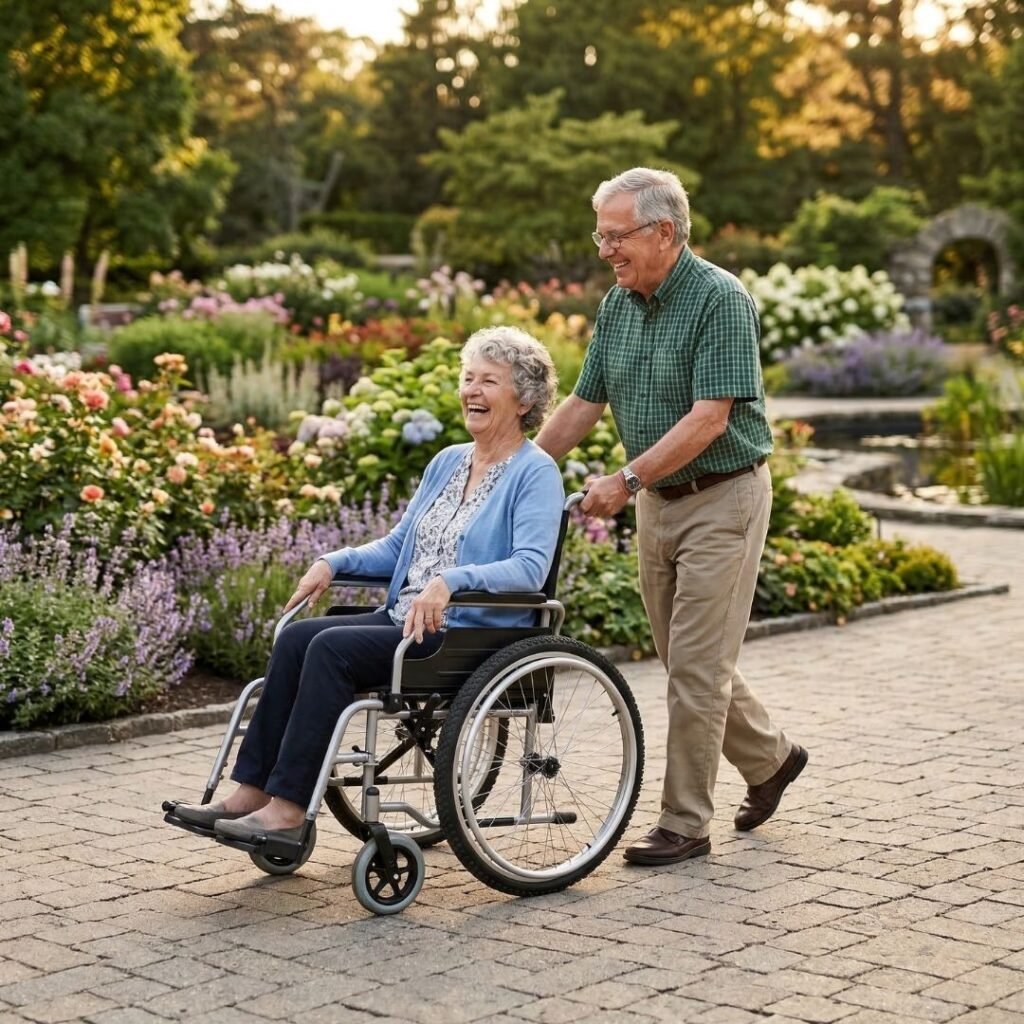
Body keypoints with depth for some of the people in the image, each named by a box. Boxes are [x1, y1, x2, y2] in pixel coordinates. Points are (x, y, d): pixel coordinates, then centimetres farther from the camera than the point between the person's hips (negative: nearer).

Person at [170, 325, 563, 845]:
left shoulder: (535, 473, -6)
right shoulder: (447, 462, 18)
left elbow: (530, 568, -20)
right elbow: (397, 546, 23)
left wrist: (450, 581, -32)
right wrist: (333, 562, 6)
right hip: (405, 622, 8)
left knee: (333, 647, -25)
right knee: (296, 637, -13)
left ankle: (288, 807, -23)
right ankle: (252, 791, -14)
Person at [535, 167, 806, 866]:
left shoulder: (720, 298, -17)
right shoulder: (618, 304, 6)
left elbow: (709, 418, -23)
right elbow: (585, 404, 10)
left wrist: (627, 480, -26)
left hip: (723, 498, -8)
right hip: (658, 501, 8)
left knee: (696, 665, -4)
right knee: (687, 658, 15)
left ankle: (686, 823, 5)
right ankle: (771, 757, 36)